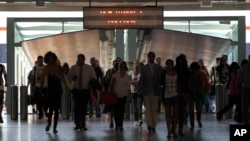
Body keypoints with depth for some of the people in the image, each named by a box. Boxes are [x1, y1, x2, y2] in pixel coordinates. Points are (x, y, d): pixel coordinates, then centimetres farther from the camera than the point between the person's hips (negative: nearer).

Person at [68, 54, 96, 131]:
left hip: (85, 90, 0)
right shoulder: (73, 68, 4)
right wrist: (72, 78, -10)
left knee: (84, 107, 1)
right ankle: (77, 124, 4)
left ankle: (83, 125, 9)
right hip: (76, 89, 0)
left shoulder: (89, 68, 3)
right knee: (76, 107, -5)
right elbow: (69, 76, 12)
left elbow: (94, 77, 9)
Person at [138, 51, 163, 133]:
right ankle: (149, 125, -8)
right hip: (146, 91, -1)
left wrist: (161, 90, -2)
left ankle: (153, 126, 7)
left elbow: (161, 79, 7)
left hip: (156, 91, 1)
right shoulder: (144, 68, 5)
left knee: (154, 109, 2)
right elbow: (141, 80, 4)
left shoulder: (159, 68, 7)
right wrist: (140, 90, -2)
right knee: (148, 108, -4)